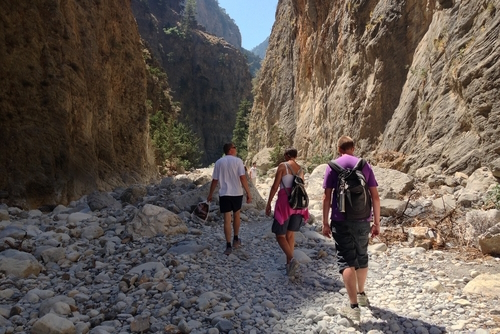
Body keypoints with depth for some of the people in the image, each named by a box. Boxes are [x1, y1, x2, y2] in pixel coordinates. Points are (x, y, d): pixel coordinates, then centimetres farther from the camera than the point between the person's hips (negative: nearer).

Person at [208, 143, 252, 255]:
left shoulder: (219, 162, 3)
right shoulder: (238, 161, -6)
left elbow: (214, 180, 4)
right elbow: (243, 178, -13)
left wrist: (210, 194, 14)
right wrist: (248, 193, -11)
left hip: (224, 194, 1)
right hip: (237, 193, -1)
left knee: (227, 219, 1)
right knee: (236, 215, 20)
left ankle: (228, 246, 1)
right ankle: (236, 239, 32)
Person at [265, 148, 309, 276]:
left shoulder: (282, 166, -4)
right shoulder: (301, 170, 12)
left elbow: (275, 186, -7)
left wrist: (268, 203, -1)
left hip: (285, 201, -5)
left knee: (280, 235, 2)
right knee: (290, 234, 15)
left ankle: (292, 259, -19)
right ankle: (289, 263, 16)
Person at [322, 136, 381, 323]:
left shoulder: (333, 166, -2)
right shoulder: (365, 165, 6)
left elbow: (327, 197, -6)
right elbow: (375, 196, 3)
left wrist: (325, 223, -1)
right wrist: (377, 222, 8)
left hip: (341, 221, -3)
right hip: (362, 220, 4)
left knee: (346, 260, 0)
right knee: (362, 257, 20)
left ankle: (354, 307, -4)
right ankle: (361, 294, 40)